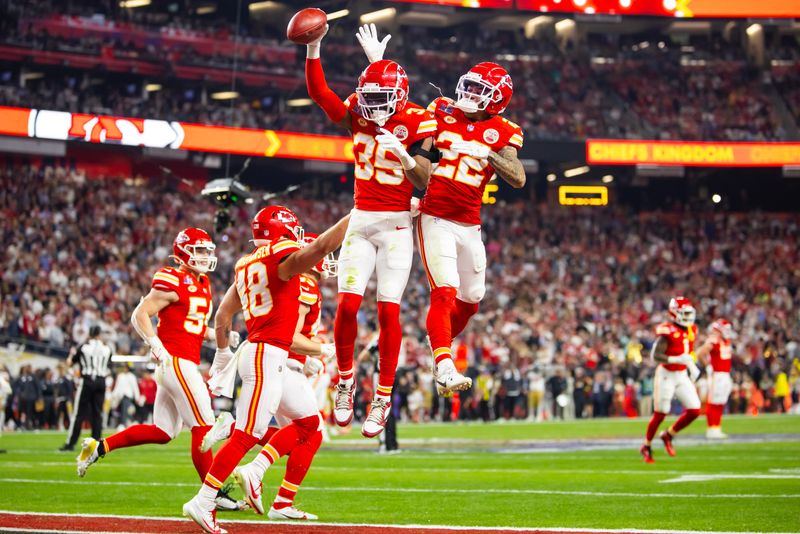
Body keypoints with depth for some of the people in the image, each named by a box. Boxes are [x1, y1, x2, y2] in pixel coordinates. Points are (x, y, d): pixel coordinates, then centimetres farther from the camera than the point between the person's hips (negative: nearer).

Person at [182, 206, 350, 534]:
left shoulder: (245, 266, 16)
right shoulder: (282, 257, -9)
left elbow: (222, 316, 23)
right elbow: (322, 246, -27)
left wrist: (223, 352, 37)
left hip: (256, 352, 10)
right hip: (268, 356, -10)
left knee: (309, 423, 15)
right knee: (246, 436, -9)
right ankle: (202, 503, -8)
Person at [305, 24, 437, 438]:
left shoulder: (417, 123, -8)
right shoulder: (356, 114, 4)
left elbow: (424, 180, -13)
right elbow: (319, 92, -10)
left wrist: (404, 154, -30)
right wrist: (313, 48, -20)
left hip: (397, 224, -3)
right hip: (361, 220, 3)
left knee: (388, 310, -7)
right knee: (348, 304, -7)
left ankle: (383, 399, 1)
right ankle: (345, 381, 13)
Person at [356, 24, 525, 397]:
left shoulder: (502, 133, 1)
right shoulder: (443, 112, 3)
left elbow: (518, 179, -9)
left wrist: (488, 153, -23)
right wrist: (377, 63, 6)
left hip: (470, 225, 3)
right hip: (436, 219, -3)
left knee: (470, 299, 14)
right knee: (445, 292, -16)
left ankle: (438, 350, 39)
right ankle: (444, 370, -24)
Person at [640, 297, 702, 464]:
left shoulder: (691, 330, 7)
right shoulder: (667, 331, -17)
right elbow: (655, 355, -23)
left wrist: (692, 367, 9)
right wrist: (676, 360, -31)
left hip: (682, 376, 7)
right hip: (666, 375, -7)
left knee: (695, 410, -3)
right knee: (660, 414, 0)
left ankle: (668, 435, 18)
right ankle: (646, 447, 20)